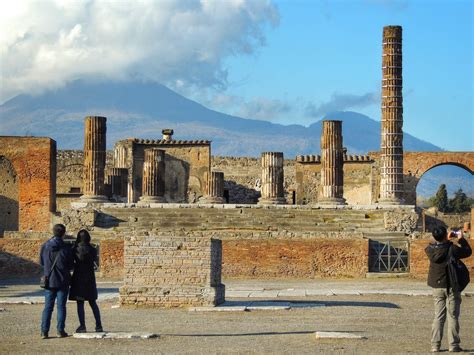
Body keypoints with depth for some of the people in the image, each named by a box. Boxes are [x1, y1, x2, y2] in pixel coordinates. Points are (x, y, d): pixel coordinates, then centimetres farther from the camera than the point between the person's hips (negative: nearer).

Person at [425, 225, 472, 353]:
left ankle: (435, 345, 6)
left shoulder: (430, 250, -6)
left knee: (438, 316, 10)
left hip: (437, 287, 4)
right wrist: (461, 239, 11)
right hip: (451, 286, -4)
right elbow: (468, 252, -1)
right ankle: (453, 344, 3)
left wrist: (447, 240, 20)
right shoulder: (452, 249, -17)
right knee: (453, 316, 4)